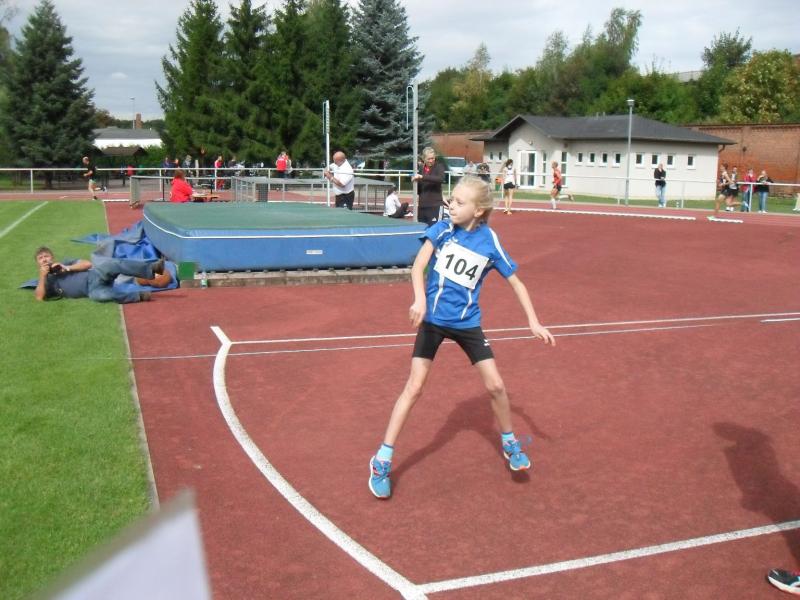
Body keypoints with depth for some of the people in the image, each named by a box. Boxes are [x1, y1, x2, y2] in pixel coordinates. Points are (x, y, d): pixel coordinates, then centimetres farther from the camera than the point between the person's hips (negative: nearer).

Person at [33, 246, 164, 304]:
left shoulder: (64, 263, 25)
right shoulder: (46, 280, 21)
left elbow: (88, 264, 12)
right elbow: (39, 297, 1)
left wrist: (68, 268, 0)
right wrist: (43, 276, -4)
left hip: (93, 275, 2)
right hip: (91, 290, -2)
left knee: (114, 263, -31)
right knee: (98, 295, -42)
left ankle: (151, 269, -45)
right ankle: (137, 296, -38)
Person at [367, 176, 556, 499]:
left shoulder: (490, 243, -7)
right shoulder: (442, 229, -9)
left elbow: (516, 282, 2)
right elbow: (418, 266, -19)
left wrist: (534, 322, -2)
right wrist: (420, 300, -36)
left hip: (467, 322, 1)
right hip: (433, 319, -1)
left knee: (496, 386, 3)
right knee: (414, 388, -4)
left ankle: (509, 442, 31)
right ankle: (382, 460, 4)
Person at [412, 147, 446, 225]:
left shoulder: (439, 167, -3)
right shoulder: (421, 168, 11)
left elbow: (441, 178, -24)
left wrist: (422, 177, -27)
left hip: (435, 205, -5)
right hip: (422, 205, 5)